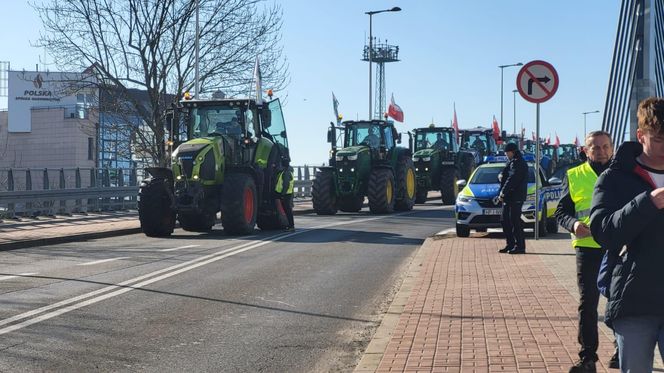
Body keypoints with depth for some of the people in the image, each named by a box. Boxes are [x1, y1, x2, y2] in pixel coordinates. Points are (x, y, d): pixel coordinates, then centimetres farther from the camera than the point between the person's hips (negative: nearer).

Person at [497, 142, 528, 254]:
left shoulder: (519, 163, -11)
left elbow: (512, 180, -19)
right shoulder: (510, 163, 20)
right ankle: (510, 244, 18)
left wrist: (503, 193, -18)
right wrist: (502, 175, -2)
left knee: (515, 221, -9)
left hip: (516, 197, -10)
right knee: (505, 220, 11)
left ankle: (520, 246, -6)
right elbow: (503, 175, 22)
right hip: (508, 198, 10)